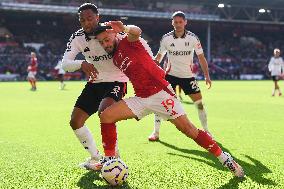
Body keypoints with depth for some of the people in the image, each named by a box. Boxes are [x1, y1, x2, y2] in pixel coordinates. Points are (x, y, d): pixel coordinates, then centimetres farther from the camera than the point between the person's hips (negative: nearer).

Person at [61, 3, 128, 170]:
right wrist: (82, 64, -36)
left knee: (104, 112, -33)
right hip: (95, 82, 6)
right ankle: (95, 157, 23)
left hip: (116, 81, -6)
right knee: (75, 122, 2)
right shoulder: (78, 38, -6)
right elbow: (65, 64, -16)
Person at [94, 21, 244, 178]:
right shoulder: (115, 59, 15)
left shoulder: (128, 42, -5)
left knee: (187, 128, -11)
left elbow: (136, 31, -30)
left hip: (160, 93, -7)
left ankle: (224, 158, -1)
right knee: (105, 116, -6)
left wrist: (125, 28, -48)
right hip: (141, 98, 7)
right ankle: (110, 158, 5)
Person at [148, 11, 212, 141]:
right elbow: (159, 56, 7)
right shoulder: (166, 38, -6)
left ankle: (206, 131, 14)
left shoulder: (193, 38, -8)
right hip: (171, 74, 0)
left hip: (188, 75, 0)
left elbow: (201, 57, -2)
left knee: (199, 103, -3)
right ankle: (156, 132, 1)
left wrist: (206, 75, -8)